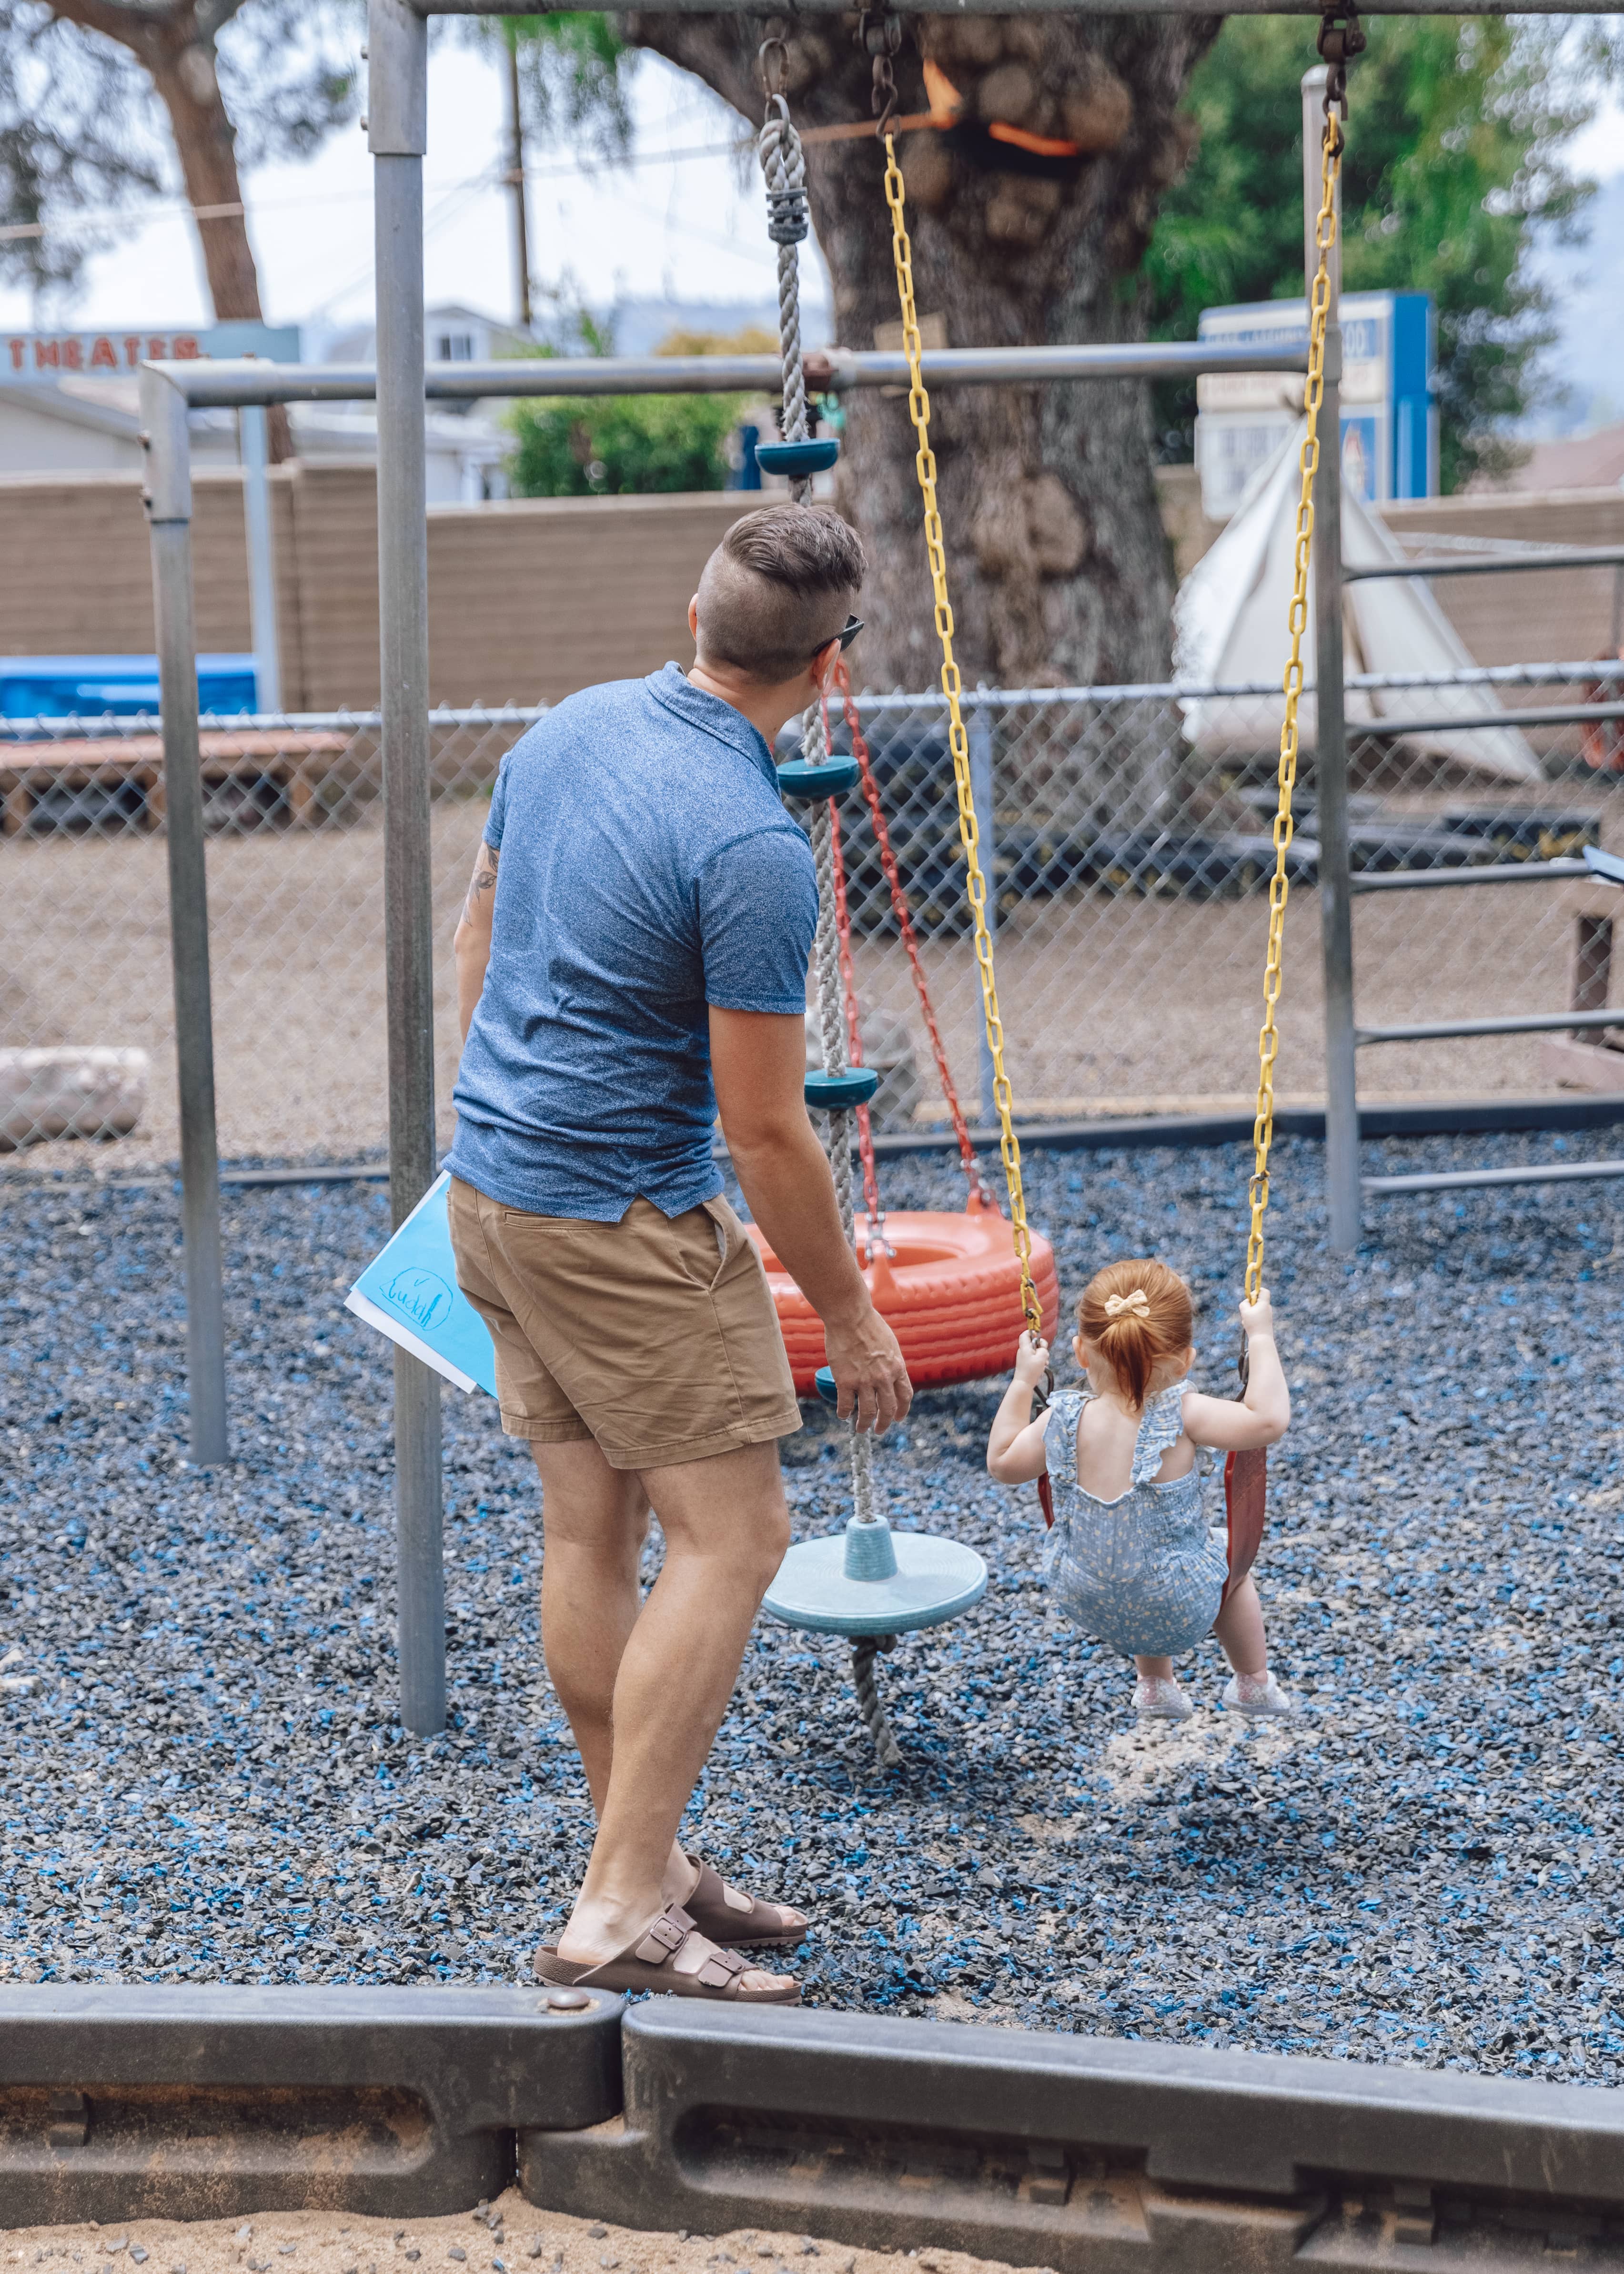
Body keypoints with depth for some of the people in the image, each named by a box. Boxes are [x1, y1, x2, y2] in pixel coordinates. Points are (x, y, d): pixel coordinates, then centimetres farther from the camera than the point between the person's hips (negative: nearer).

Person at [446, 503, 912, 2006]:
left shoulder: (565, 730, 5)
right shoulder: (753, 847, -21)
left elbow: (478, 951, 16)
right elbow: (763, 1130, -18)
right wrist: (852, 1314, -6)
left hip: (492, 1185, 9)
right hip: (621, 1221, -9)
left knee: (593, 1529, 13)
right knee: (732, 1536, -4)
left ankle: (646, 1864, 24)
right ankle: (622, 1914, -4)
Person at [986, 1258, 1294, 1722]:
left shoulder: (1065, 1420, -13)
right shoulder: (1179, 1416, -24)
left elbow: (1002, 1462, 4)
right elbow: (1269, 1420, -30)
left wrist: (1024, 1380, 12)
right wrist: (1260, 1336, -19)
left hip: (1086, 1608, 3)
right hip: (1177, 1616, -3)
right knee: (1231, 1560, 31)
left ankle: (1154, 1684, 53)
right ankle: (1254, 1685, 49)